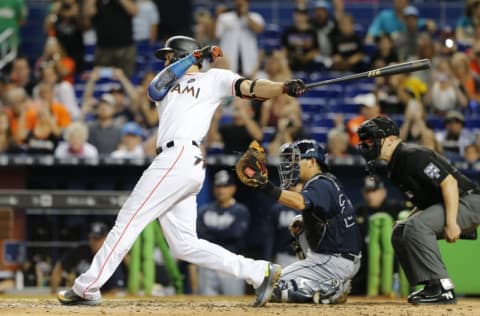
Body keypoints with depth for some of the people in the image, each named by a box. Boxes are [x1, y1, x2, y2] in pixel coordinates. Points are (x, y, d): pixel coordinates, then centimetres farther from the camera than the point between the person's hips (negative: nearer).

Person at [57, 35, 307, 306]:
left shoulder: (214, 78, 13)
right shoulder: (167, 85, 32)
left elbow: (251, 88, 0)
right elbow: (155, 90, 9)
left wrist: (284, 88, -18)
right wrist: (193, 57, 6)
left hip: (180, 158, -8)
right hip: (172, 161, 8)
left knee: (129, 221, -8)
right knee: (184, 245, 1)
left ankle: (87, 289, -6)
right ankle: (259, 272, 1)